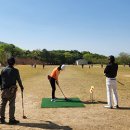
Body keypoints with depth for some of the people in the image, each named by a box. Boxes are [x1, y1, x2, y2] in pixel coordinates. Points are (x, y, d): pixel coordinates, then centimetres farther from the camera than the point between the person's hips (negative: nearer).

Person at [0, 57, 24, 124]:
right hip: (12, 90, -4)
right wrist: (21, 87, 17)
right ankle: (11, 119, 6)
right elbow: (18, 80, 1)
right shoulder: (15, 70, -6)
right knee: (12, 105, 2)